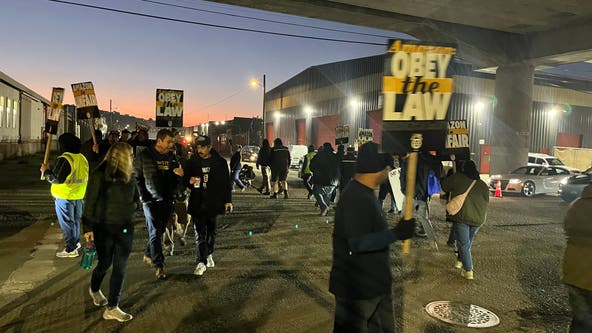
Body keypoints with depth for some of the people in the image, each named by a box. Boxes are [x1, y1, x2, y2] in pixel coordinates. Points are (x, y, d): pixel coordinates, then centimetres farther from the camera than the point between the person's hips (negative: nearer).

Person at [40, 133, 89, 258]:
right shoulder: (83, 158, 5)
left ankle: (71, 249, 5)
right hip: (79, 195, 8)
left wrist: (45, 171, -5)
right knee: (76, 220, 21)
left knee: (66, 222, 1)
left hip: (65, 196, -8)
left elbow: (55, 178, -21)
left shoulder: (64, 159, -20)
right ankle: (76, 241, 35)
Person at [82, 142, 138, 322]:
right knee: (105, 264, 12)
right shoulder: (99, 175, -13)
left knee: (120, 268, 3)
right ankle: (94, 289, 45)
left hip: (125, 228, 4)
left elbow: (135, 197, 17)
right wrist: (88, 227, -12)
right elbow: (90, 202, -11)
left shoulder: (129, 176, 3)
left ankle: (112, 308, 13)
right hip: (104, 227, -4)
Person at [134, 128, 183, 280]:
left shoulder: (171, 156, 9)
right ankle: (159, 265, 0)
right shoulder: (144, 155, -6)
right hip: (151, 200, -5)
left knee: (159, 231, 13)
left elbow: (176, 177, 18)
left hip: (167, 200, 5)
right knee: (155, 232, -5)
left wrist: (178, 173, -7)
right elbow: (136, 178, -3)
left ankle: (148, 255, 34)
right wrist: (144, 197, -9)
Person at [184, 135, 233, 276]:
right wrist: (190, 181, -12)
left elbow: (226, 182, 6)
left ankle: (209, 254, 33)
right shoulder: (192, 162, 4)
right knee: (200, 233, -4)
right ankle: (201, 262, -1)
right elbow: (185, 178, 12)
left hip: (213, 202, 0)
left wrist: (228, 200, 3)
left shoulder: (220, 162, 1)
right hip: (197, 203, 0)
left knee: (211, 230, 13)